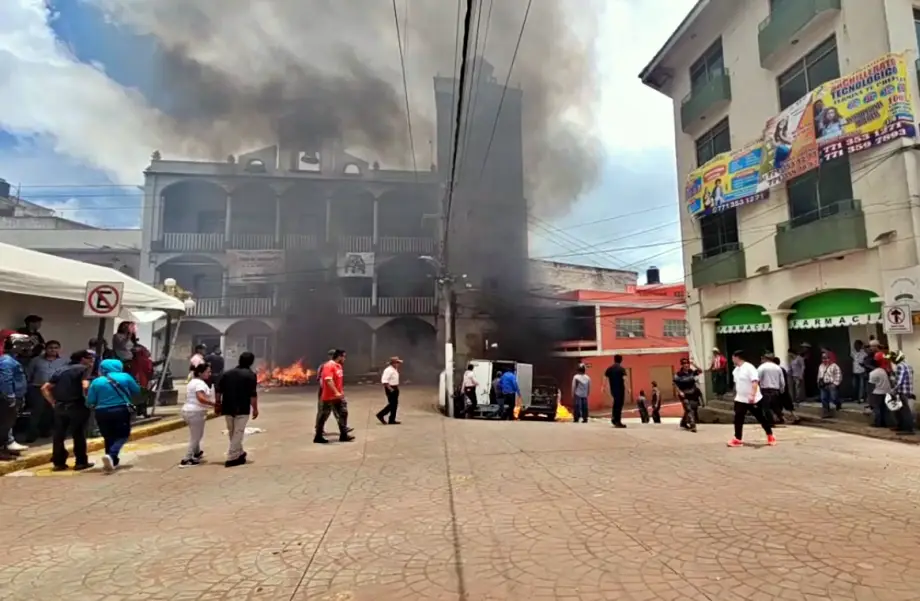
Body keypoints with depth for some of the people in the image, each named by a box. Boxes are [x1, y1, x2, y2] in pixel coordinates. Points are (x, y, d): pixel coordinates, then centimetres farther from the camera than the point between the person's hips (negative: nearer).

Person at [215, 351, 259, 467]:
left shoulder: (227, 373, 10)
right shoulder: (251, 375, -6)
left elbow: (218, 390, 8)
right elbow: (253, 394, -12)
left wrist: (218, 403, 17)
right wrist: (255, 408, -5)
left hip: (227, 408, 6)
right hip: (242, 409, -6)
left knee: (232, 432, 19)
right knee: (238, 433, 1)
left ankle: (239, 453, 32)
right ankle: (232, 458, 1)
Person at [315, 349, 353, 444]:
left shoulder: (339, 366, 10)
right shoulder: (328, 366, -19)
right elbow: (328, 380, -30)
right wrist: (336, 392, -33)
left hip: (338, 396, 9)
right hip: (329, 397, -9)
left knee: (343, 413, 7)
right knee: (323, 416, 3)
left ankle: (343, 435, 13)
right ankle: (318, 437, 15)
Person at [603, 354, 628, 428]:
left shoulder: (609, 369, 7)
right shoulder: (621, 369, -8)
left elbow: (605, 379, 7)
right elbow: (624, 379, -18)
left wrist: (607, 388, 15)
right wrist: (627, 388, -14)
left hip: (612, 389, 5)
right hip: (620, 389, -5)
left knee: (616, 403, 23)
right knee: (619, 404, 1)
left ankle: (614, 418, 20)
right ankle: (618, 422, 3)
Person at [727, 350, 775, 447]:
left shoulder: (749, 368, -17)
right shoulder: (736, 370, 9)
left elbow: (755, 382, -25)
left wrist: (752, 395, -33)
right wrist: (736, 395, 22)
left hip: (753, 399, -7)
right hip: (740, 399, 7)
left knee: (761, 418, 7)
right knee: (738, 419, 0)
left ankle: (770, 436, 26)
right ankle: (738, 439, 4)